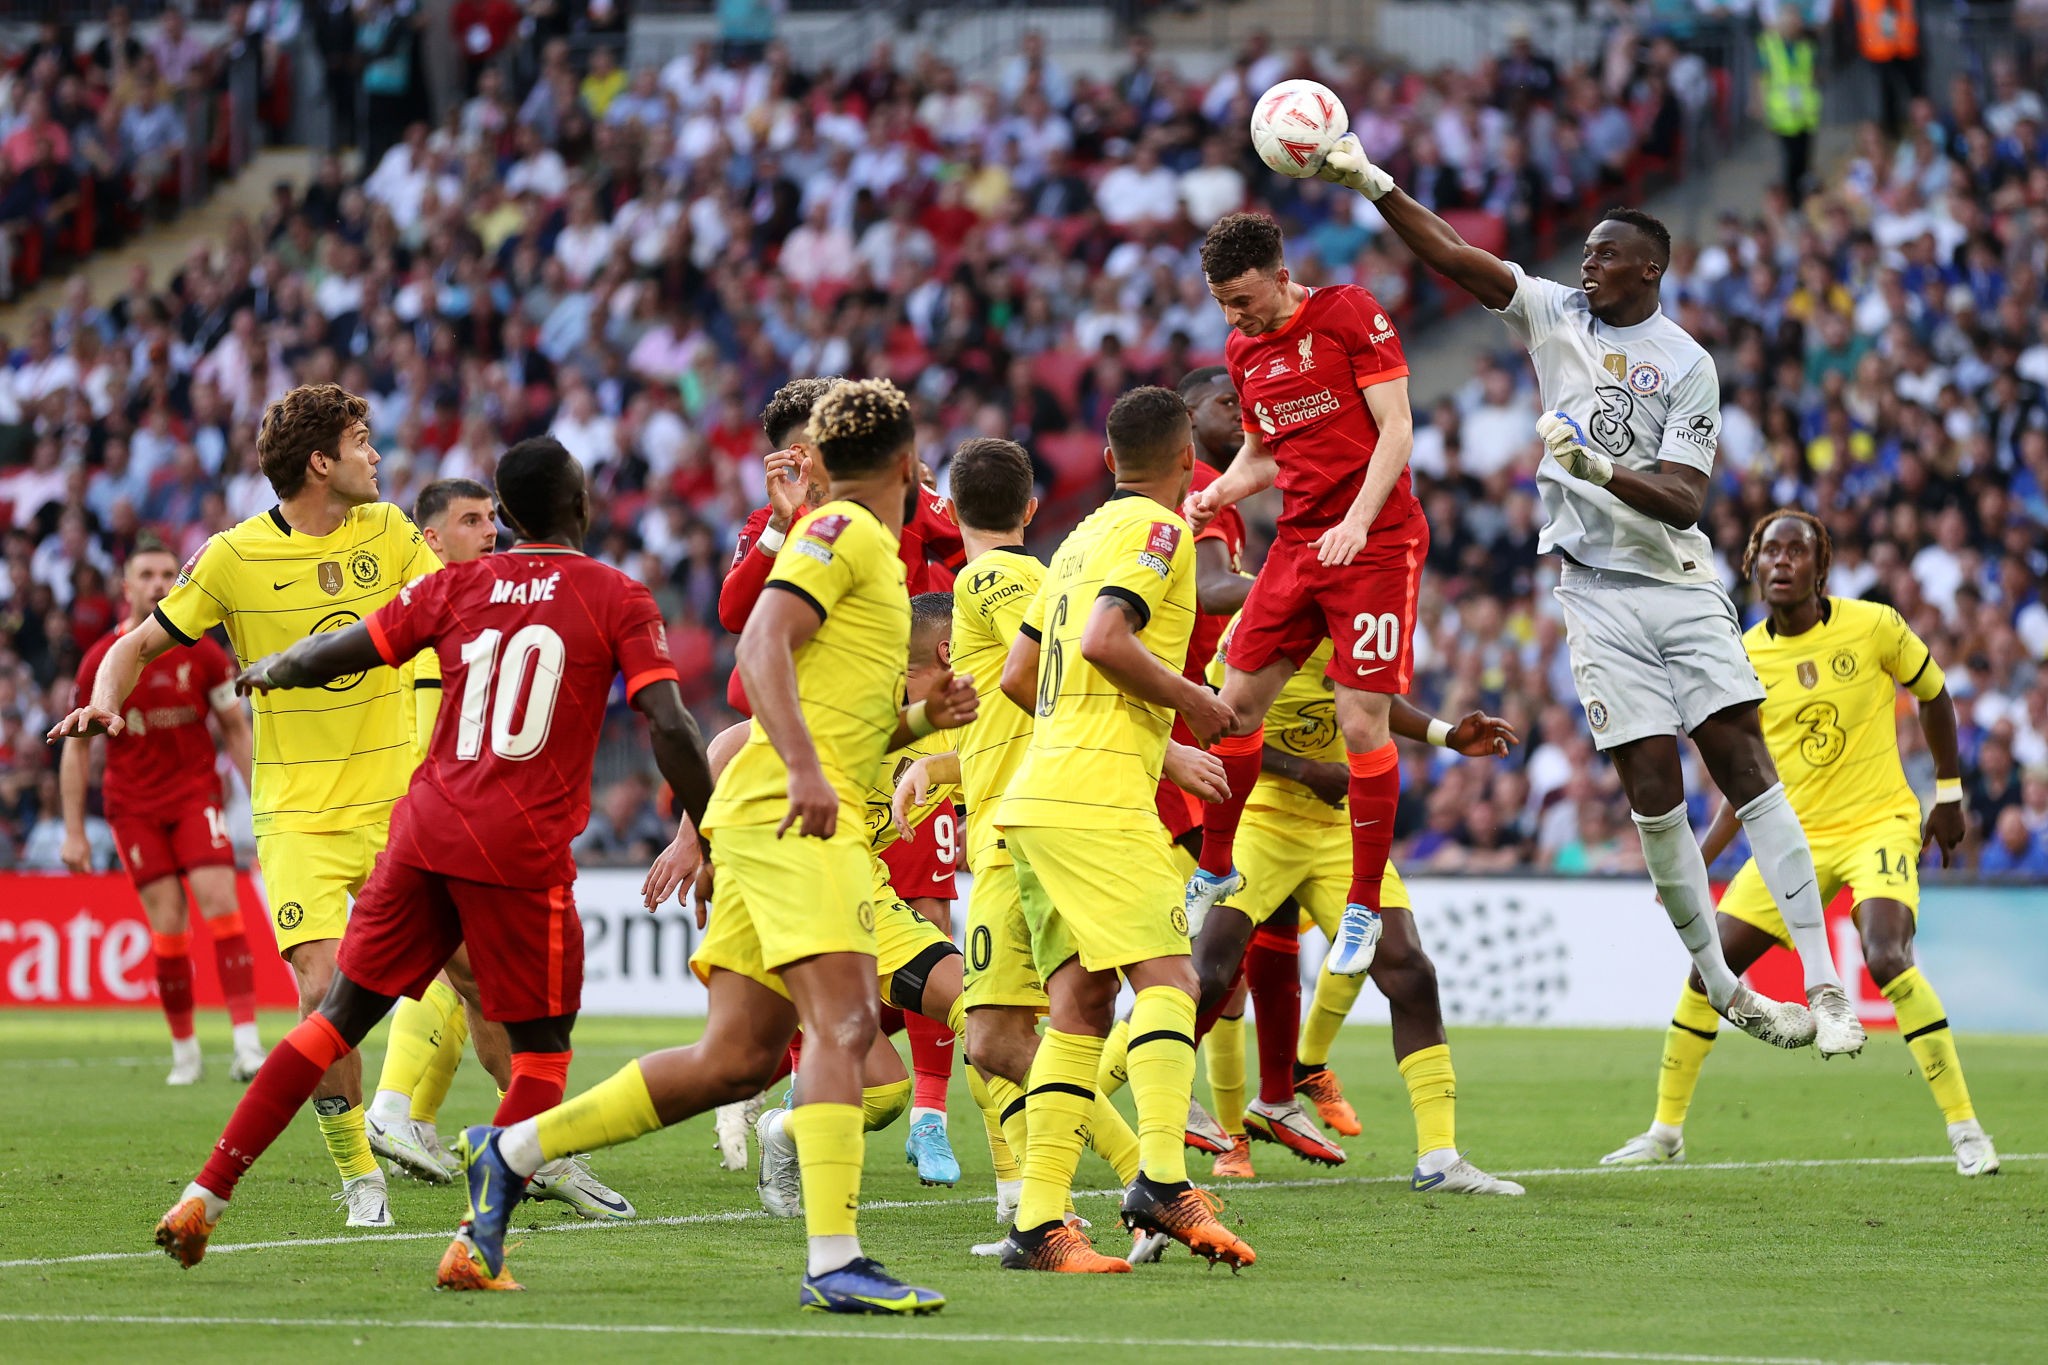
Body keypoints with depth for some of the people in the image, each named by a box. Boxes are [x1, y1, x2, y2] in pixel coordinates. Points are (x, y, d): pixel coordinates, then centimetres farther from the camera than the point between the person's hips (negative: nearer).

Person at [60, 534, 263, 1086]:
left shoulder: (203, 653, -2)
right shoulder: (101, 661, -3)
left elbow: (235, 729, 8)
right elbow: (76, 747, 4)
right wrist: (73, 831, 1)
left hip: (197, 795, 0)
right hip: (134, 806, 0)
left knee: (219, 901, -16)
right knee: (168, 928, -5)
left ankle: (247, 1040, -19)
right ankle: (184, 1050, 7)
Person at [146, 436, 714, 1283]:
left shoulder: (457, 586, 11)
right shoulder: (618, 600, 2)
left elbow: (334, 656, 13)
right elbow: (669, 728, -8)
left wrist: (267, 670, 33)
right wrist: (709, 839, 1)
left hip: (425, 832, 4)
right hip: (523, 850, -4)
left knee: (341, 1017, 13)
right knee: (541, 1051, 8)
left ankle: (204, 1197, 11)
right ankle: (475, 1247, -6)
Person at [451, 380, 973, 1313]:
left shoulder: (869, 551, 27)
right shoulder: (843, 532, -3)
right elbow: (762, 646, -17)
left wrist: (921, 720, 16)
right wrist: (806, 769, -28)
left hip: (774, 817, 10)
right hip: (789, 816, -10)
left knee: (737, 1059, 5)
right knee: (844, 1023, -20)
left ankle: (514, 1152, 14)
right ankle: (834, 1261, -28)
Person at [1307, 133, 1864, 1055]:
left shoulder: (1686, 365, -3)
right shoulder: (1555, 315, 7)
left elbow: (1683, 499, -10)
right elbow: (1450, 256, 0)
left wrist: (1600, 469, -25)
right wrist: (1370, 183, -10)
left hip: (1679, 583, -2)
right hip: (1596, 591, 2)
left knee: (1745, 766, -10)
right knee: (1652, 786, -6)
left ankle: (1824, 985, -13)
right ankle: (1717, 985, 5)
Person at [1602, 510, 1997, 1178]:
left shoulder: (1873, 627, -8)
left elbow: (1933, 695, 9)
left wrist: (1949, 794, 10)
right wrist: (1698, 861, -1)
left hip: (1878, 823, -4)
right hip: (1794, 836, 4)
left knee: (1887, 958, -28)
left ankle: (1964, 1128, -19)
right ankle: (1665, 1131, 18)